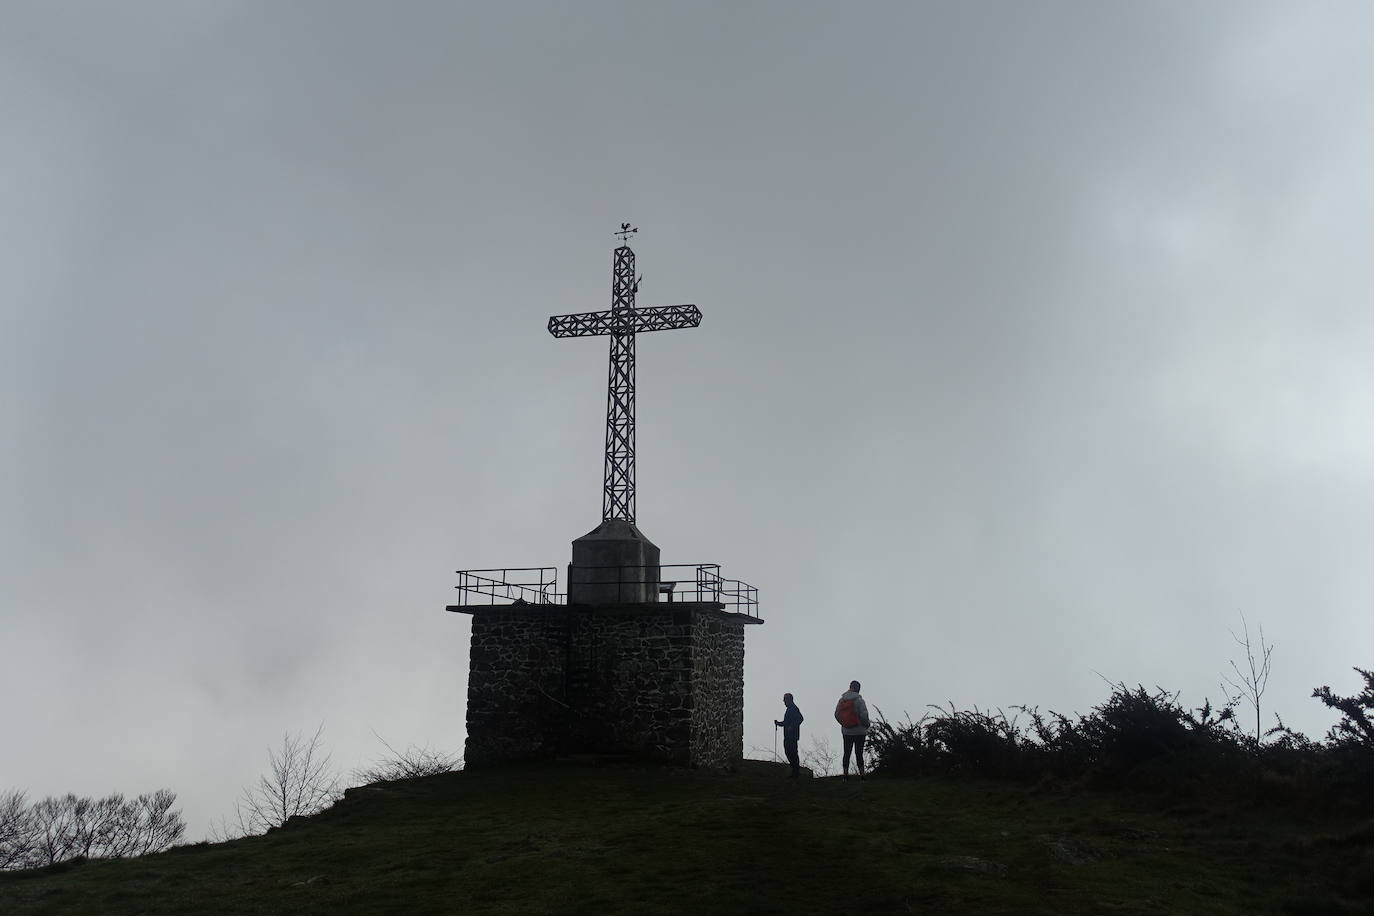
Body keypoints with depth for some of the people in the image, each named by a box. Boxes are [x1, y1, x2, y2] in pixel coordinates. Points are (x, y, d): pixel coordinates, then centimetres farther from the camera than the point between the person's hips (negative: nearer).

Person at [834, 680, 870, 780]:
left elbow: (836, 715, 4)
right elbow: (864, 715, -17)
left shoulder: (841, 700, 0)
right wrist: (866, 725, 3)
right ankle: (861, 774, 0)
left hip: (846, 731, 4)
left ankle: (845, 774, 9)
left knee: (847, 753, 9)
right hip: (859, 731, -4)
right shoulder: (859, 700, -15)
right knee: (859, 753, 0)